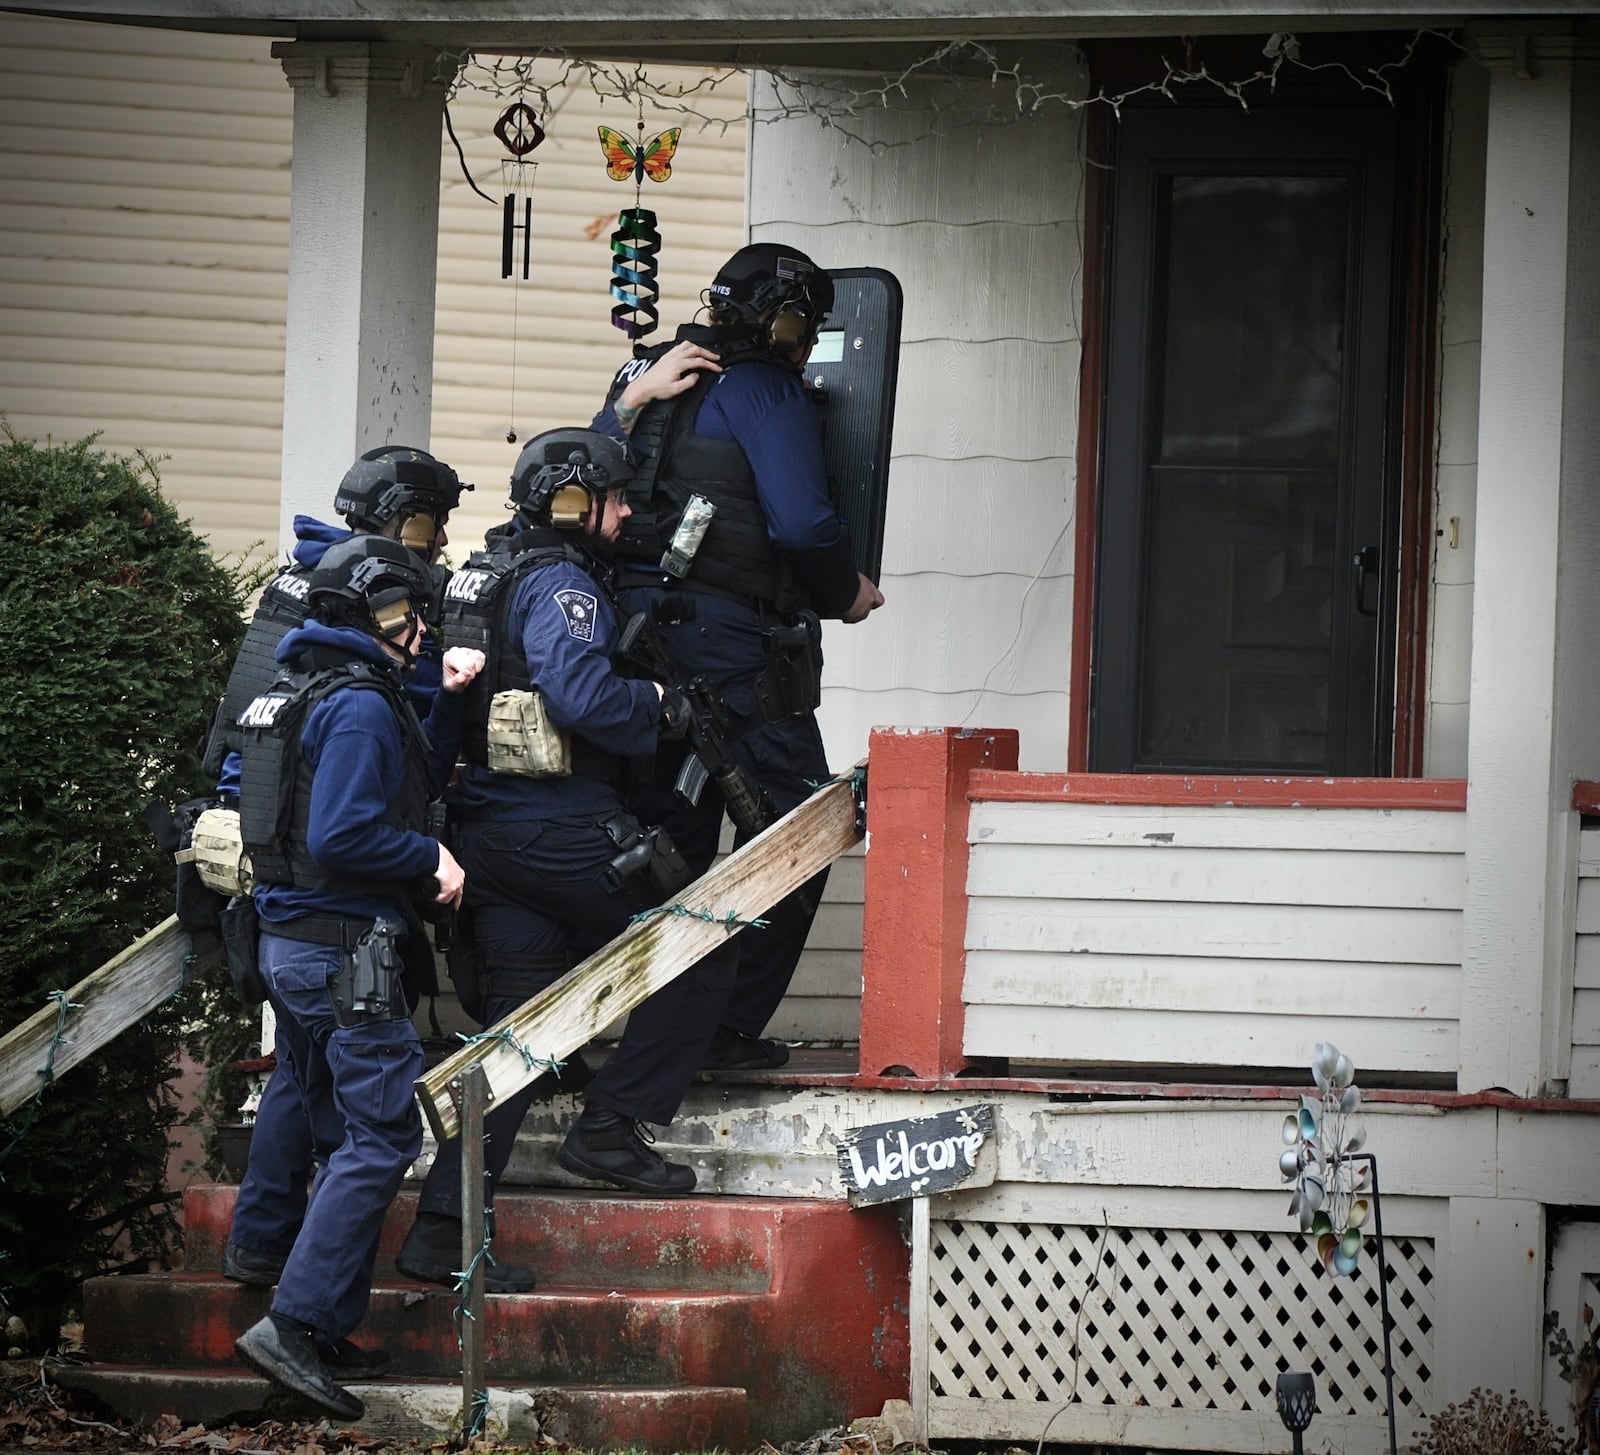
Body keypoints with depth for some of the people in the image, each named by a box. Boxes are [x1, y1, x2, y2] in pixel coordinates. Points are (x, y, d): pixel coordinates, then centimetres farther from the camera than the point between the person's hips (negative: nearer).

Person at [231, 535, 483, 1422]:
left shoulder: (305, 692, 17)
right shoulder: (359, 704, -15)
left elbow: (418, 782, 21)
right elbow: (342, 837, -23)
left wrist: (448, 702, 13)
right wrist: (430, 858, -11)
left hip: (290, 943, 10)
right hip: (346, 950, -10)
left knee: (341, 1139, 15)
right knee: (382, 1138, -9)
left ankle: (329, 1325, 16)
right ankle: (292, 1324, -16)